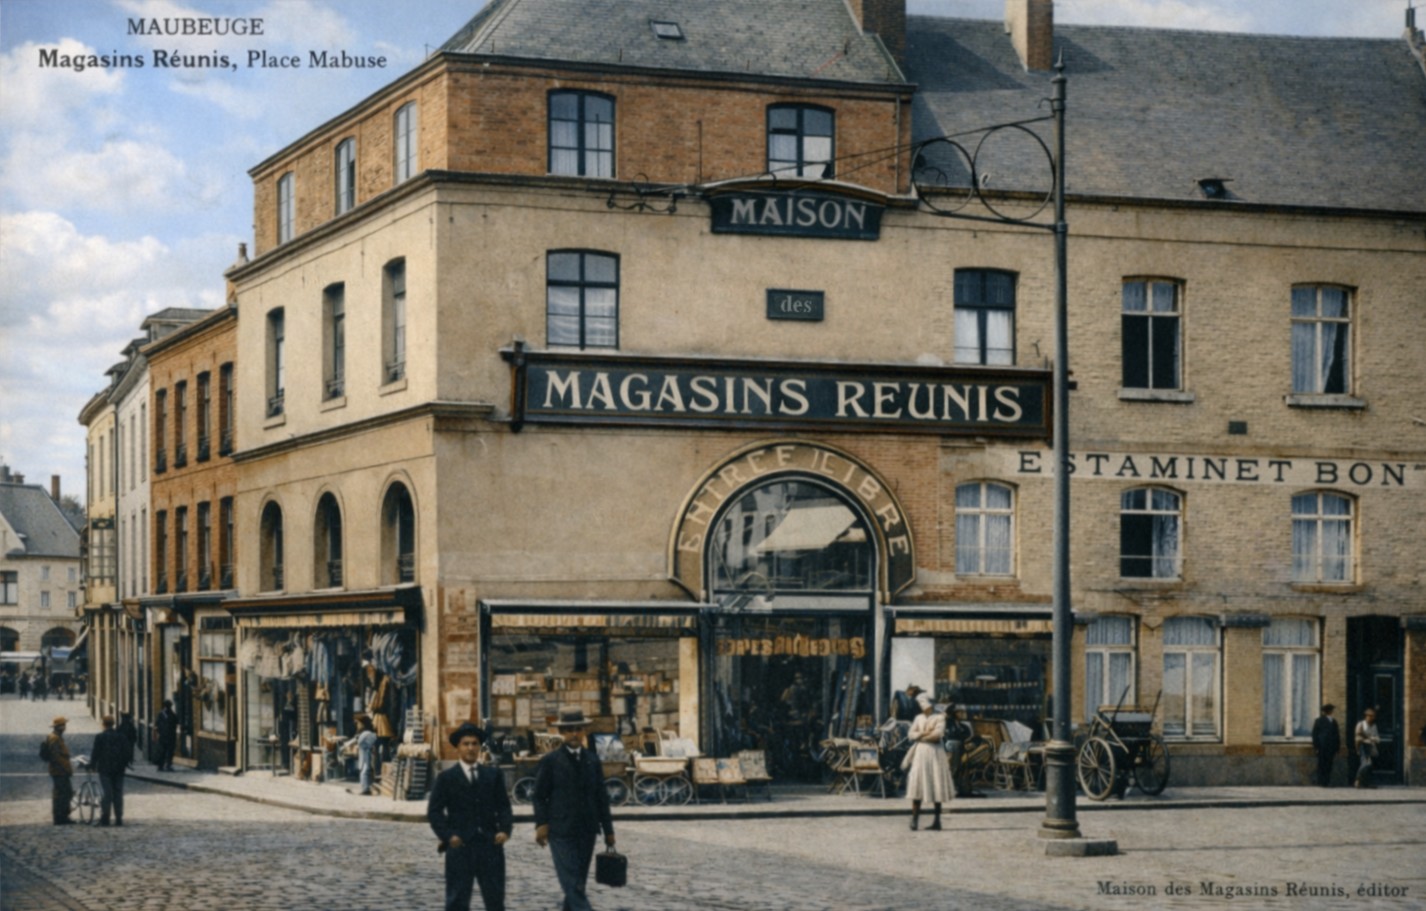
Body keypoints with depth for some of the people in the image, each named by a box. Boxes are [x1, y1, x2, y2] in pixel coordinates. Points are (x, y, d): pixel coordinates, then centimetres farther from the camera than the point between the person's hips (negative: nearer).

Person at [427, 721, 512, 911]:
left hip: (490, 845, 2)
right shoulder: (446, 779, 3)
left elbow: (503, 806, 9)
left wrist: (505, 829, -9)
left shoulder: (493, 775, 12)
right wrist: (448, 835, -14)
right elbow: (434, 812, 0)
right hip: (460, 847, -2)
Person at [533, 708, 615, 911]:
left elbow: (601, 797, 13)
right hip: (561, 833, -5)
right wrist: (541, 823, -14)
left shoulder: (592, 760, 11)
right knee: (573, 886, -11)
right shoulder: (550, 761, -1)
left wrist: (608, 829, 12)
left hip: (587, 833, 5)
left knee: (576, 884, 10)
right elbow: (540, 796, -1)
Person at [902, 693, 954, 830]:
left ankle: (937, 820, 6)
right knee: (917, 784, -7)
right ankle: (915, 820, -8)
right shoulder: (918, 718, 14)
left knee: (936, 786, 0)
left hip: (935, 752, -3)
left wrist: (920, 736, -5)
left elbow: (938, 734, -13)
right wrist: (924, 733, -10)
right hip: (920, 752, 3)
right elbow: (910, 735, 6)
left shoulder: (939, 717, 0)